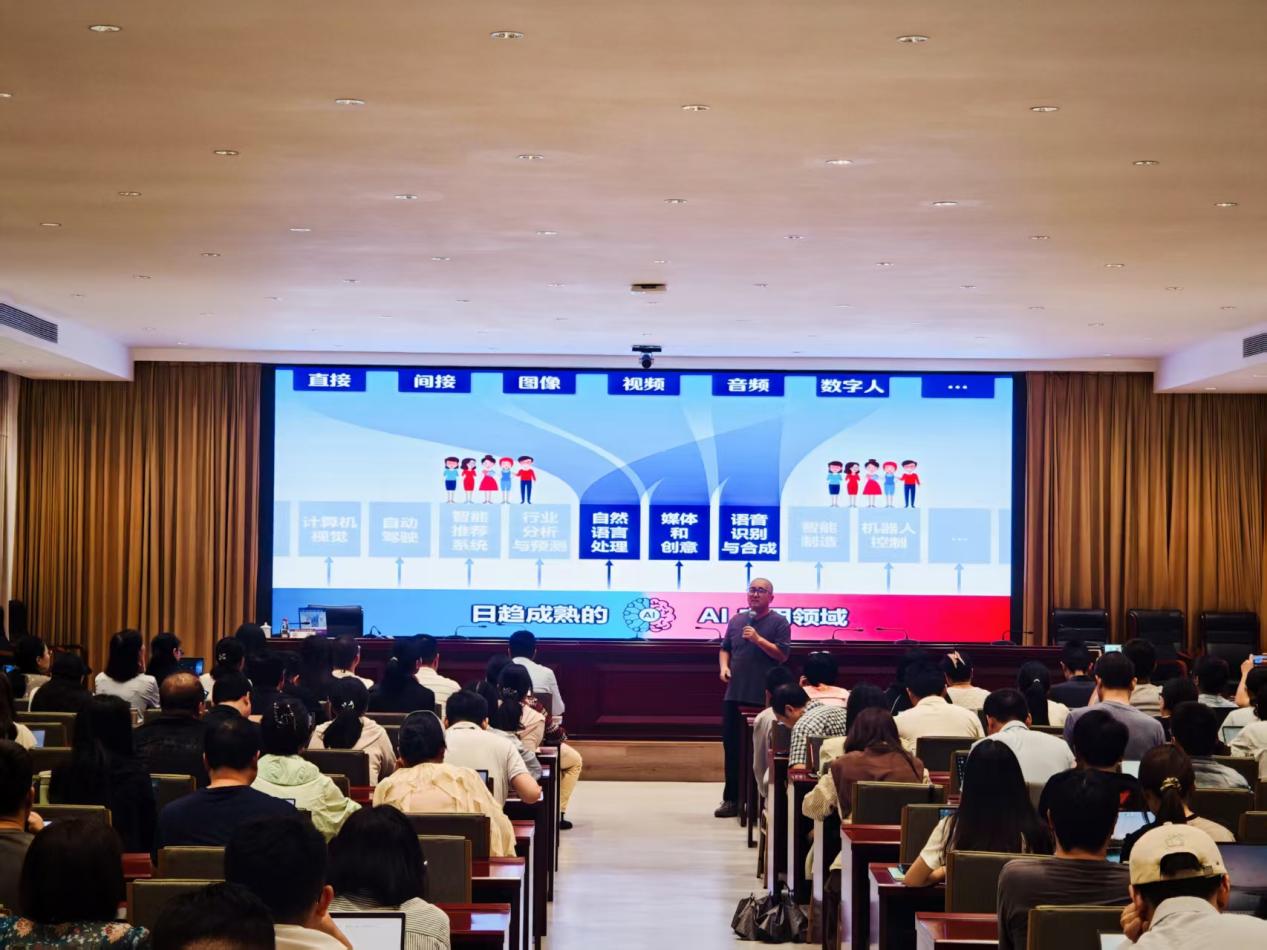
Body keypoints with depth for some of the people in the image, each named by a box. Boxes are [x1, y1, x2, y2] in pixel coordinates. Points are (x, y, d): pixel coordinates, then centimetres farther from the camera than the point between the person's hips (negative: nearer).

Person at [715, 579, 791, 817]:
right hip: (734, 694, 5)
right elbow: (725, 648, 20)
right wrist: (723, 667, 1)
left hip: (764, 697, -5)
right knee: (732, 747, 6)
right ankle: (731, 799, 13)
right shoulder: (736, 620, 15)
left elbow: (783, 655, -9)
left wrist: (758, 639, -17)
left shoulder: (779, 622, -1)